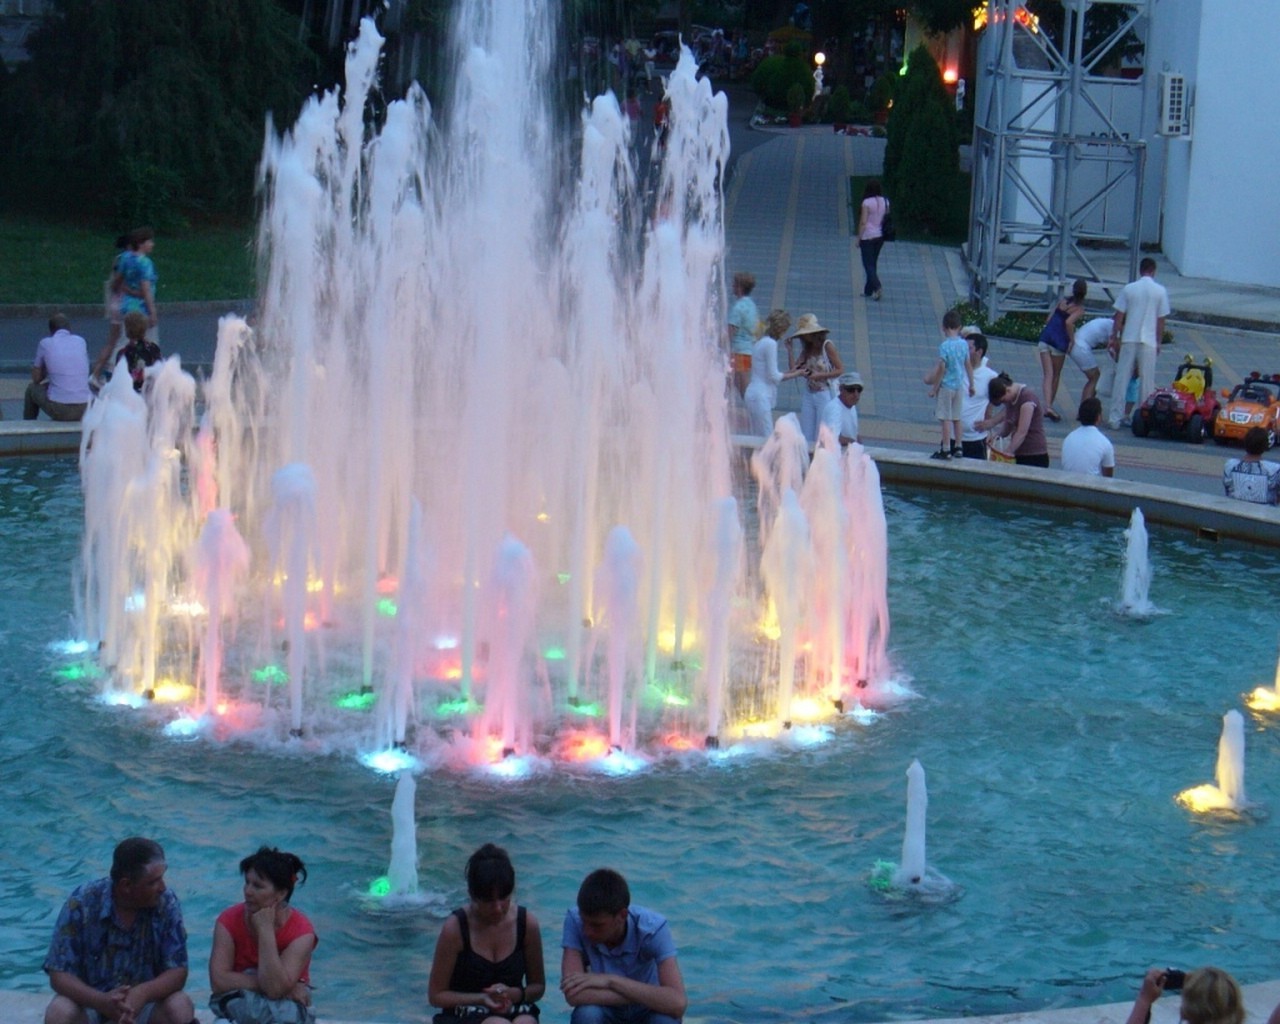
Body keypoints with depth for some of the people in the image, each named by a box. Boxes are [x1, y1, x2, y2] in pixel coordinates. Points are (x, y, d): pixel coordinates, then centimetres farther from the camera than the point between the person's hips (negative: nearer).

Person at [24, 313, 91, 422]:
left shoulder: (45, 343, 1)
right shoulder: (81, 341, 10)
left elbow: (36, 379, 11)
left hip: (58, 410, -3)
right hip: (83, 409, 3)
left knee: (32, 389, 27)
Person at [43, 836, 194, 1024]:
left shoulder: (166, 903, -16)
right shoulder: (82, 903, -20)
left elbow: (177, 971, -14)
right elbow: (59, 975, -18)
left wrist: (142, 994, -37)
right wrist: (102, 1001, -38)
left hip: (145, 1000, 1)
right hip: (91, 999, -1)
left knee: (181, 1009, -29)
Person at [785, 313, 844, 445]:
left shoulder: (827, 346, -8)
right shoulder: (807, 349, 10)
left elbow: (840, 370, -11)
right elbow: (794, 369, 1)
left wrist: (819, 375, -18)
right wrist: (789, 349, -1)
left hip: (825, 394, -7)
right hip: (808, 395, 7)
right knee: (805, 437, 4)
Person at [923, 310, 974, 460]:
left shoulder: (944, 346, -16)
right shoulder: (964, 344, 0)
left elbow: (941, 369, -16)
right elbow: (968, 366, 8)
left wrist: (934, 388, -8)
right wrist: (971, 385, 19)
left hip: (946, 385, -6)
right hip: (960, 385, 6)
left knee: (945, 418, -2)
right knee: (956, 418, 13)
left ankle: (946, 449, -2)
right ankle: (957, 447, 18)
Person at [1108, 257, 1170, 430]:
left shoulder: (1129, 289, 0)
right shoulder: (1160, 291, -1)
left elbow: (1119, 316, 1)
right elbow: (1161, 320, 3)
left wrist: (1114, 338, 9)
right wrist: (1158, 342, 14)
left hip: (1129, 340, 0)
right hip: (1149, 342, 0)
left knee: (1121, 379, 4)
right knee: (1147, 382, 8)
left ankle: (1114, 418, 1)